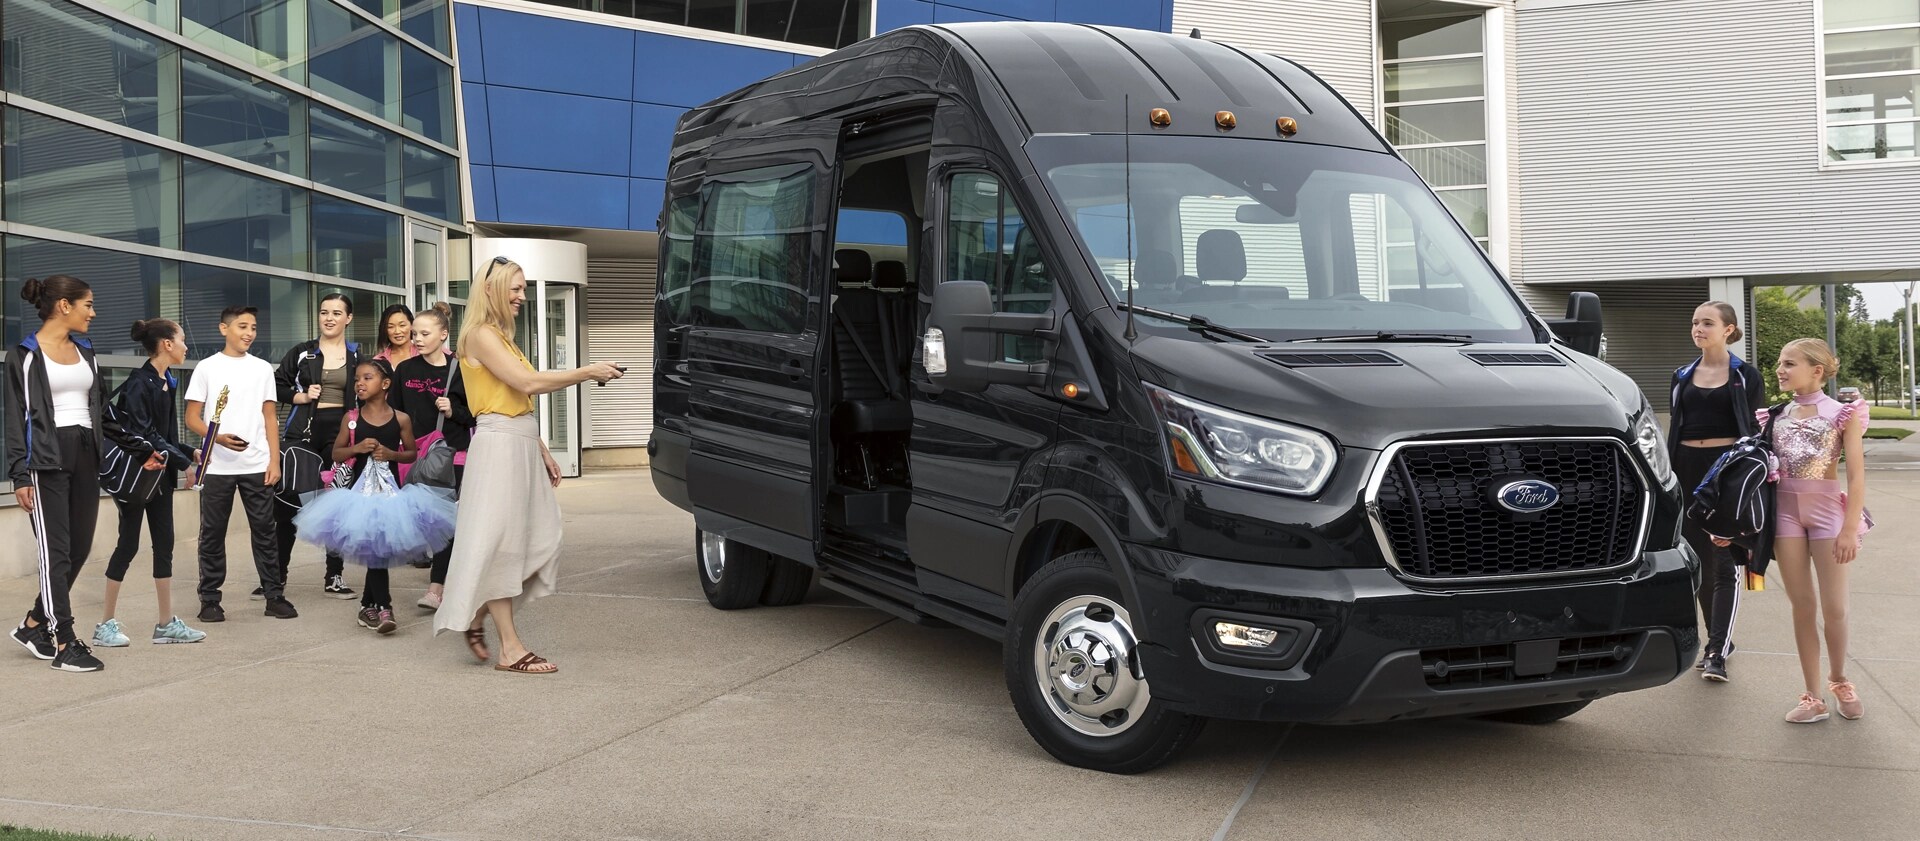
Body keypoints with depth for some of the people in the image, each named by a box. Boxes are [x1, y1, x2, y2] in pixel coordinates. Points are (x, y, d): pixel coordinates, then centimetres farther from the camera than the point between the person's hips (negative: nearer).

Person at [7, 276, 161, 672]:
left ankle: (35, 625, 22)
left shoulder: (85, 351, 16)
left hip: (86, 457, 7)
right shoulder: (25, 354, -3)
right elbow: (16, 417, -6)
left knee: (79, 548, 6)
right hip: (47, 460, -6)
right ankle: (65, 643, 0)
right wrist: (20, 475, -12)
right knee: (56, 550, -4)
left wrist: (140, 449, 20)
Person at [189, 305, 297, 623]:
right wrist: (218, 438, -17)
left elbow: (270, 417, 10)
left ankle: (274, 596, 8)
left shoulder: (262, 368, 10)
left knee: (264, 531, 3)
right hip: (217, 466, -1)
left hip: (257, 465, 2)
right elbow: (192, 418, 1)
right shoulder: (207, 368, 3)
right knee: (212, 534, 4)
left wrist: (274, 460, 2)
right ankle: (209, 599, 12)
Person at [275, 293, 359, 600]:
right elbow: (276, 385, 9)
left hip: (341, 433, 1)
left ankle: (334, 576, 13)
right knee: (289, 501, -2)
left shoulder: (357, 356, 8)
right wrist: (300, 396, -7)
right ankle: (277, 573, 9)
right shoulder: (302, 353, 6)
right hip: (304, 433, -1)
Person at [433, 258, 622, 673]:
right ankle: (511, 648, -3)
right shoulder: (481, 336, -8)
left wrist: (542, 451, 18)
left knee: (540, 541, 7)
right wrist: (587, 372, -13)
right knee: (500, 542, -6)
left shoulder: (503, 338, 20)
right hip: (498, 446, -9)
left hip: (523, 446, 9)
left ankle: (476, 617, 19)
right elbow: (528, 382, -19)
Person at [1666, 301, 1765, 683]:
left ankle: (1717, 653, -9)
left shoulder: (1745, 376, 1)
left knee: (1727, 562, -7)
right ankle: (1718, 641, 21)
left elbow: (1758, 430, 1)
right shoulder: (1683, 376, 12)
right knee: (1700, 561, 8)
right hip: (1690, 469, 5)